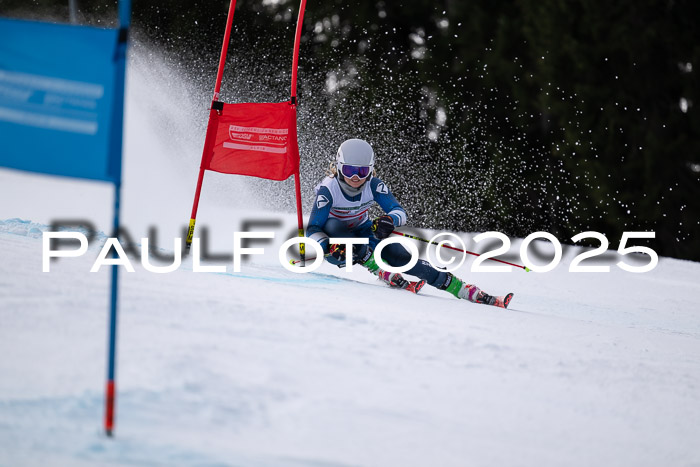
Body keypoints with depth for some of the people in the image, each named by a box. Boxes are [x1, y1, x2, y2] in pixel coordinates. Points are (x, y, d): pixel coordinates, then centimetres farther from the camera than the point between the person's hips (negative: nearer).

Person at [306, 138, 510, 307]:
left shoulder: (374, 185, -16)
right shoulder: (328, 190, -26)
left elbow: (400, 212, -18)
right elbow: (313, 230, -27)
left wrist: (389, 220, -42)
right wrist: (330, 247, -47)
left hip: (363, 232, 3)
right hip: (333, 240, -2)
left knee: (400, 256, -18)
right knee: (334, 225, -37)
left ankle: (462, 289, -19)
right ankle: (381, 272, -36)